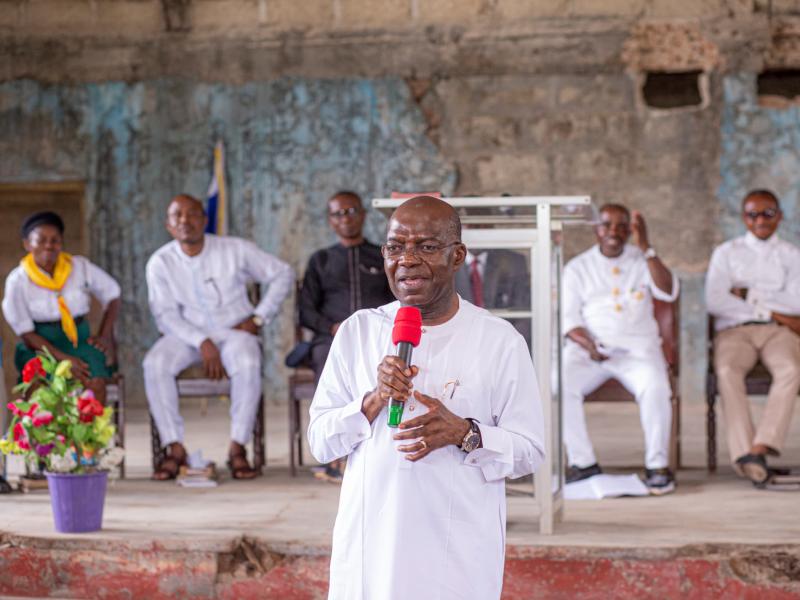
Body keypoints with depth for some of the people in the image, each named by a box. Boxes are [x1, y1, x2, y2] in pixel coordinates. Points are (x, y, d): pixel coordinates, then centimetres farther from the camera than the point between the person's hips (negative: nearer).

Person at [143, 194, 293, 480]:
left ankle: (238, 448, -27)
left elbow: (283, 274, 3)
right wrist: (202, 342, -21)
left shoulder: (235, 250, -4)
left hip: (234, 331, -1)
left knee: (248, 364, -36)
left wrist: (258, 318, -5)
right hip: (186, 335, 1)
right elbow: (165, 315, -7)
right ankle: (174, 448, -23)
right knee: (154, 364, -30)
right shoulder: (160, 262, -2)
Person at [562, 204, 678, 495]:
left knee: (655, 387, -33)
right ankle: (583, 462, -19)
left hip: (638, 348, -1)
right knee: (559, 384, -29)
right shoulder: (578, 268, 13)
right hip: (588, 349, 1)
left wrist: (645, 247, -13)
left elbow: (668, 292, -5)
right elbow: (568, 318, 5)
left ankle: (657, 465, -21)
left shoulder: (642, 261, 13)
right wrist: (587, 344, -16)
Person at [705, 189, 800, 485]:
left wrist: (749, 296, -1)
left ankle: (761, 446, -45)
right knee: (727, 371, -35)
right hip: (734, 329, 0)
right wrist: (770, 311, -2)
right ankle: (744, 453, -43)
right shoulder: (726, 253, 18)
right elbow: (713, 301, 0)